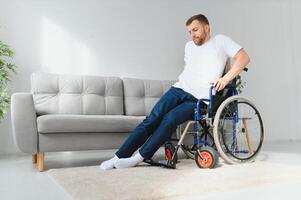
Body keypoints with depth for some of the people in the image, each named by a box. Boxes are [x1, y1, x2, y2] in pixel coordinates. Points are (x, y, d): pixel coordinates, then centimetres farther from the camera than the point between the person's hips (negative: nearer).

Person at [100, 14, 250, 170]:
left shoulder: (220, 41, 3)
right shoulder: (189, 46, 20)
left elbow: (244, 58, -6)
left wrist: (225, 79, -17)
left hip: (198, 99, -4)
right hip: (179, 89, 5)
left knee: (169, 119, -27)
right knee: (153, 118, -15)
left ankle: (139, 156, -18)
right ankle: (120, 156, -15)